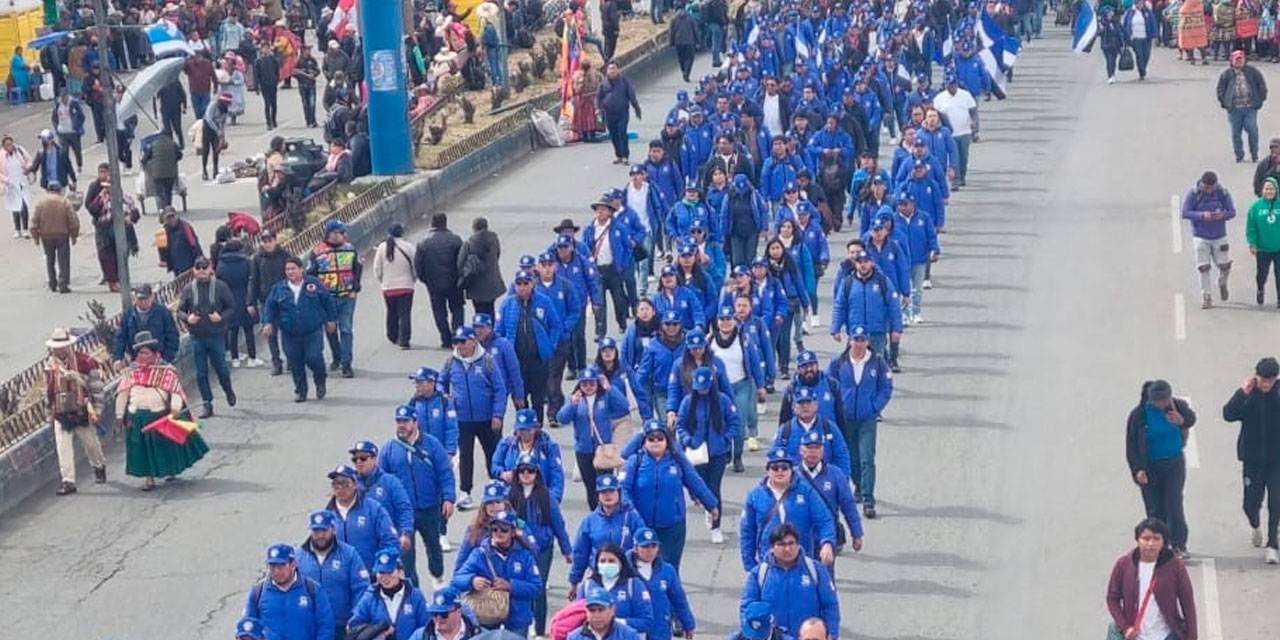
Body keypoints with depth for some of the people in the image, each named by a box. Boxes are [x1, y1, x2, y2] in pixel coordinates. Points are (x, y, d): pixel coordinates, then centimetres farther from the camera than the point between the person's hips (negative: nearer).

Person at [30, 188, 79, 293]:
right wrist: (74, 236, 3)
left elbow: (34, 222, -2)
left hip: (46, 236, 2)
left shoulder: (41, 202, -2)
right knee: (63, 260, 1)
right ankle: (63, 284, -8)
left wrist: (35, 237, 6)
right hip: (62, 235, -2)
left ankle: (53, 284, 20)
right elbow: (73, 221, -7)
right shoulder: (65, 202, -6)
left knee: (50, 260, 16)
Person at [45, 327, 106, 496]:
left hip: (81, 411, -3)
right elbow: (48, 391, 16)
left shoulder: (85, 361, -9)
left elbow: (96, 387, -5)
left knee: (91, 443, 13)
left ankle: (99, 467, 40)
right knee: (63, 448, -5)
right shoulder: (50, 365, 5)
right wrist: (50, 414, 18)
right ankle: (68, 481, -1)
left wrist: (96, 410, -8)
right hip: (61, 414, 3)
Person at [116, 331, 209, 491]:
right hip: (137, 416, 3)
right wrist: (120, 414, 7)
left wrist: (175, 407, -25)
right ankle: (149, 477, 11)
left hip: (160, 414, -3)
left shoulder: (166, 370, -2)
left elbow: (176, 390, -9)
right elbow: (122, 393, 10)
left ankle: (171, 470, 28)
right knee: (142, 447, 4)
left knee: (165, 445, 7)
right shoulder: (131, 371, 8)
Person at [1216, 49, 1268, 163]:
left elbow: (1261, 85, 12)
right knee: (1236, 133, 3)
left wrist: (1261, 99, 7)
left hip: (1250, 107, -1)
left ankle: (1254, 155, 8)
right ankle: (1239, 156, 14)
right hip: (1234, 109, 1)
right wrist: (1224, 102, 5)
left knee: (1252, 130, -8)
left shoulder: (1252, 71, 6)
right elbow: (1220, 88, 13)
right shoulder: (1227, 73, 6)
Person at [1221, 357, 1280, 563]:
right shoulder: (1247, 396, -5)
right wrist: (1242, 393, -23)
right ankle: (1255, 526, 40)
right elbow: (1228, 414, -15)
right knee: (1251, 503, 6)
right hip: (1253, 459, 1)